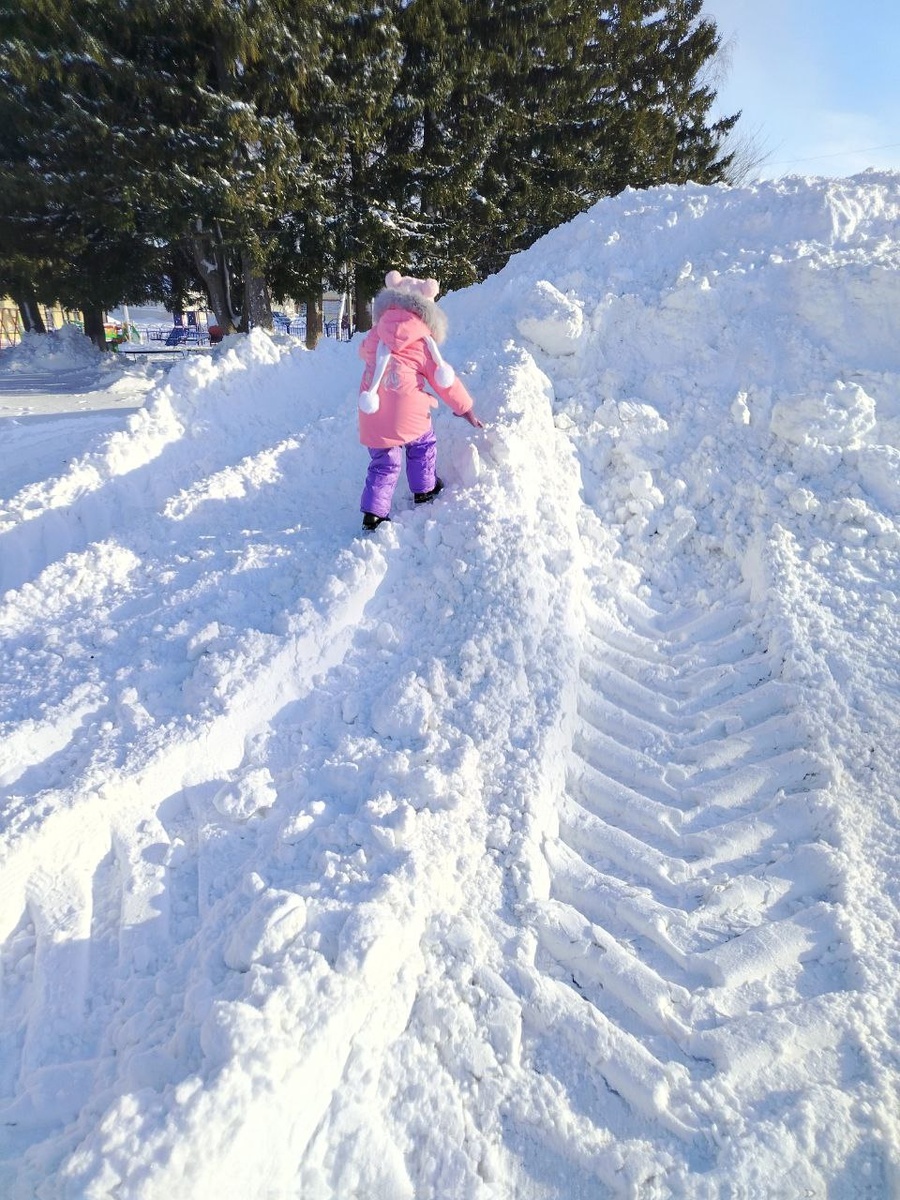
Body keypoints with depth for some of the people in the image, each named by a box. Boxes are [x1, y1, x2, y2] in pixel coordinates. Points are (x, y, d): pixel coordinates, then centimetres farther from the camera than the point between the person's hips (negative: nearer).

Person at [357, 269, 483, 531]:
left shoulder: (375, 335, 8)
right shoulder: (424, 343, 1)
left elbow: (364, 352, 30)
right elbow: (444, 380, 5)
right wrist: (466, 408, 15)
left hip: (373, 412, 3)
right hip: (407, 412, -3)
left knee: (383, 463, 13)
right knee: (422, 446, 26)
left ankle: (373, 513, 8)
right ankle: (424, 490, 37)